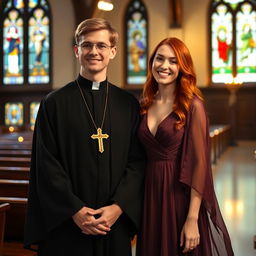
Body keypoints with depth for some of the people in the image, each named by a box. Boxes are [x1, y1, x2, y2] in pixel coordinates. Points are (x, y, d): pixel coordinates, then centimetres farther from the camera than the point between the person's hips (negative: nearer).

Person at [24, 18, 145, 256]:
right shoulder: (54, 103, -1)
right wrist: (75, 210, -12)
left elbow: (137, 161, 1)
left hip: (115, 221, 2)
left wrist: (118, 207, -10)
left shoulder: (128, 104, 5)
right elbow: (46, 165, -6)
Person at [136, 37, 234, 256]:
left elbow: (199, 162, -14)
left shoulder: (192, 105, -10)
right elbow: (141, 157, 10)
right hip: (151, 196, 5)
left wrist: (193, 219, -18)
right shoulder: (145, 105, 5)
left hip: (182, 196, -5)